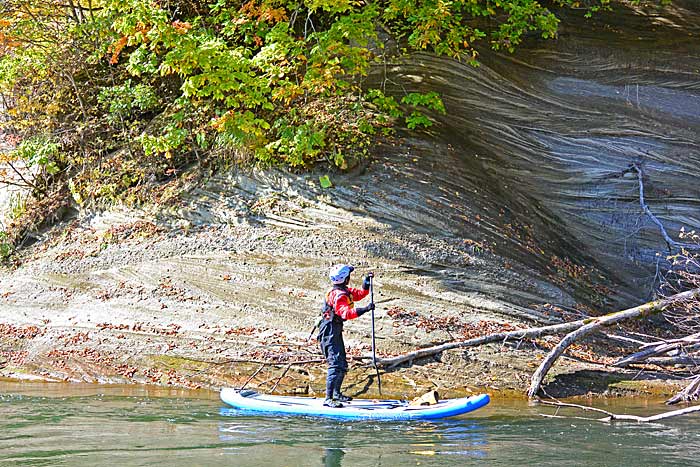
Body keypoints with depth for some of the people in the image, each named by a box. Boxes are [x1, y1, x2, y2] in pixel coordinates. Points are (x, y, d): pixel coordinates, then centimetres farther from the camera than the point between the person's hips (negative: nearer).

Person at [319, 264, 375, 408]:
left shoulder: (345, 291, 10)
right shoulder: (338, 295, -22)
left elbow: (360, 294, 18)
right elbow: (346, 313, -37)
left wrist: (367, 282, 3)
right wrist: (364, 309, -44)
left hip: (336, 332, 10)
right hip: (330, 334, -10)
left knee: (342, 365, 18)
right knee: (336, 365, -17)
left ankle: (336, 394, 32)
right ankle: (328, 399, -20)